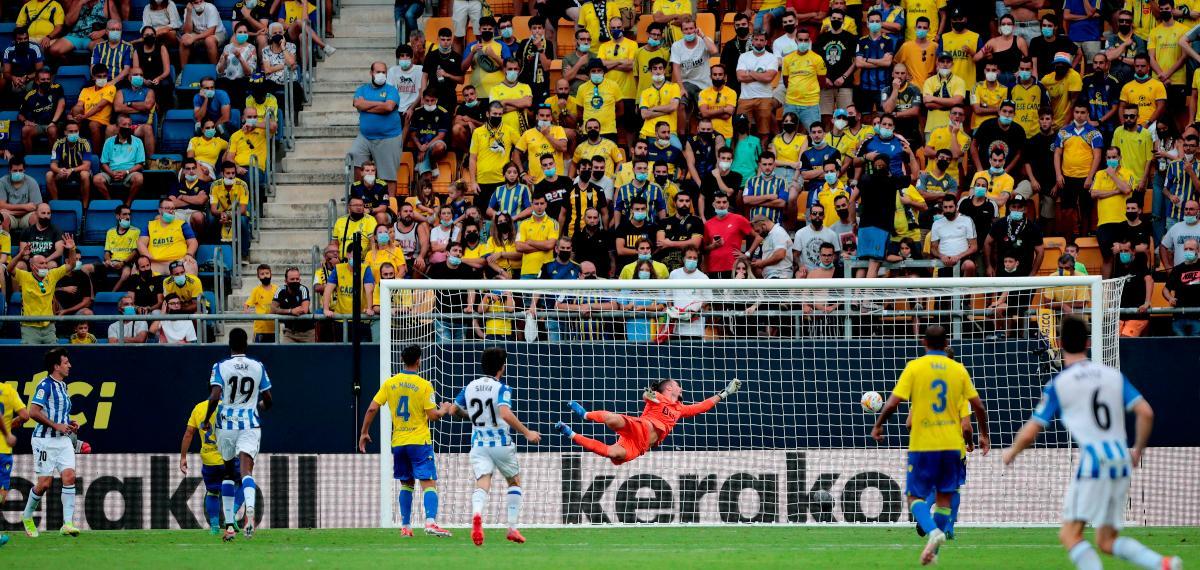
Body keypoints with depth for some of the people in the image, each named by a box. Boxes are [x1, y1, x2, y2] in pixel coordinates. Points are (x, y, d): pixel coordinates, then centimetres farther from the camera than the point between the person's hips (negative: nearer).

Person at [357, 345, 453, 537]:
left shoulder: (390, 383, 4)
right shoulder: (424, 385, -8)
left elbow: (372, 408, 2)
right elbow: (433, 415, -10)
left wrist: (364, 433, 12)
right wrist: (444, 410, 12)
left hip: (398, 442, 4)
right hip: (419, 441, -4)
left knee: (406, 484, 17)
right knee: (429, 483, -8)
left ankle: (405, 526, 15)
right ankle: (430, 522, -25)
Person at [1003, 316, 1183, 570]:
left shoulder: (1057, 385, 0)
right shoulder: (1113, 375, 12)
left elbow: (1030, 432, 3)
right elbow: (1146, 413, 5)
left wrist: (1011, 452, 24)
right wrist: (1138, 450, 20)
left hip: (1093, 462, -6)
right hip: (1121, 461, 6)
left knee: (1070, 534, -5)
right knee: (1107, 542, 12)